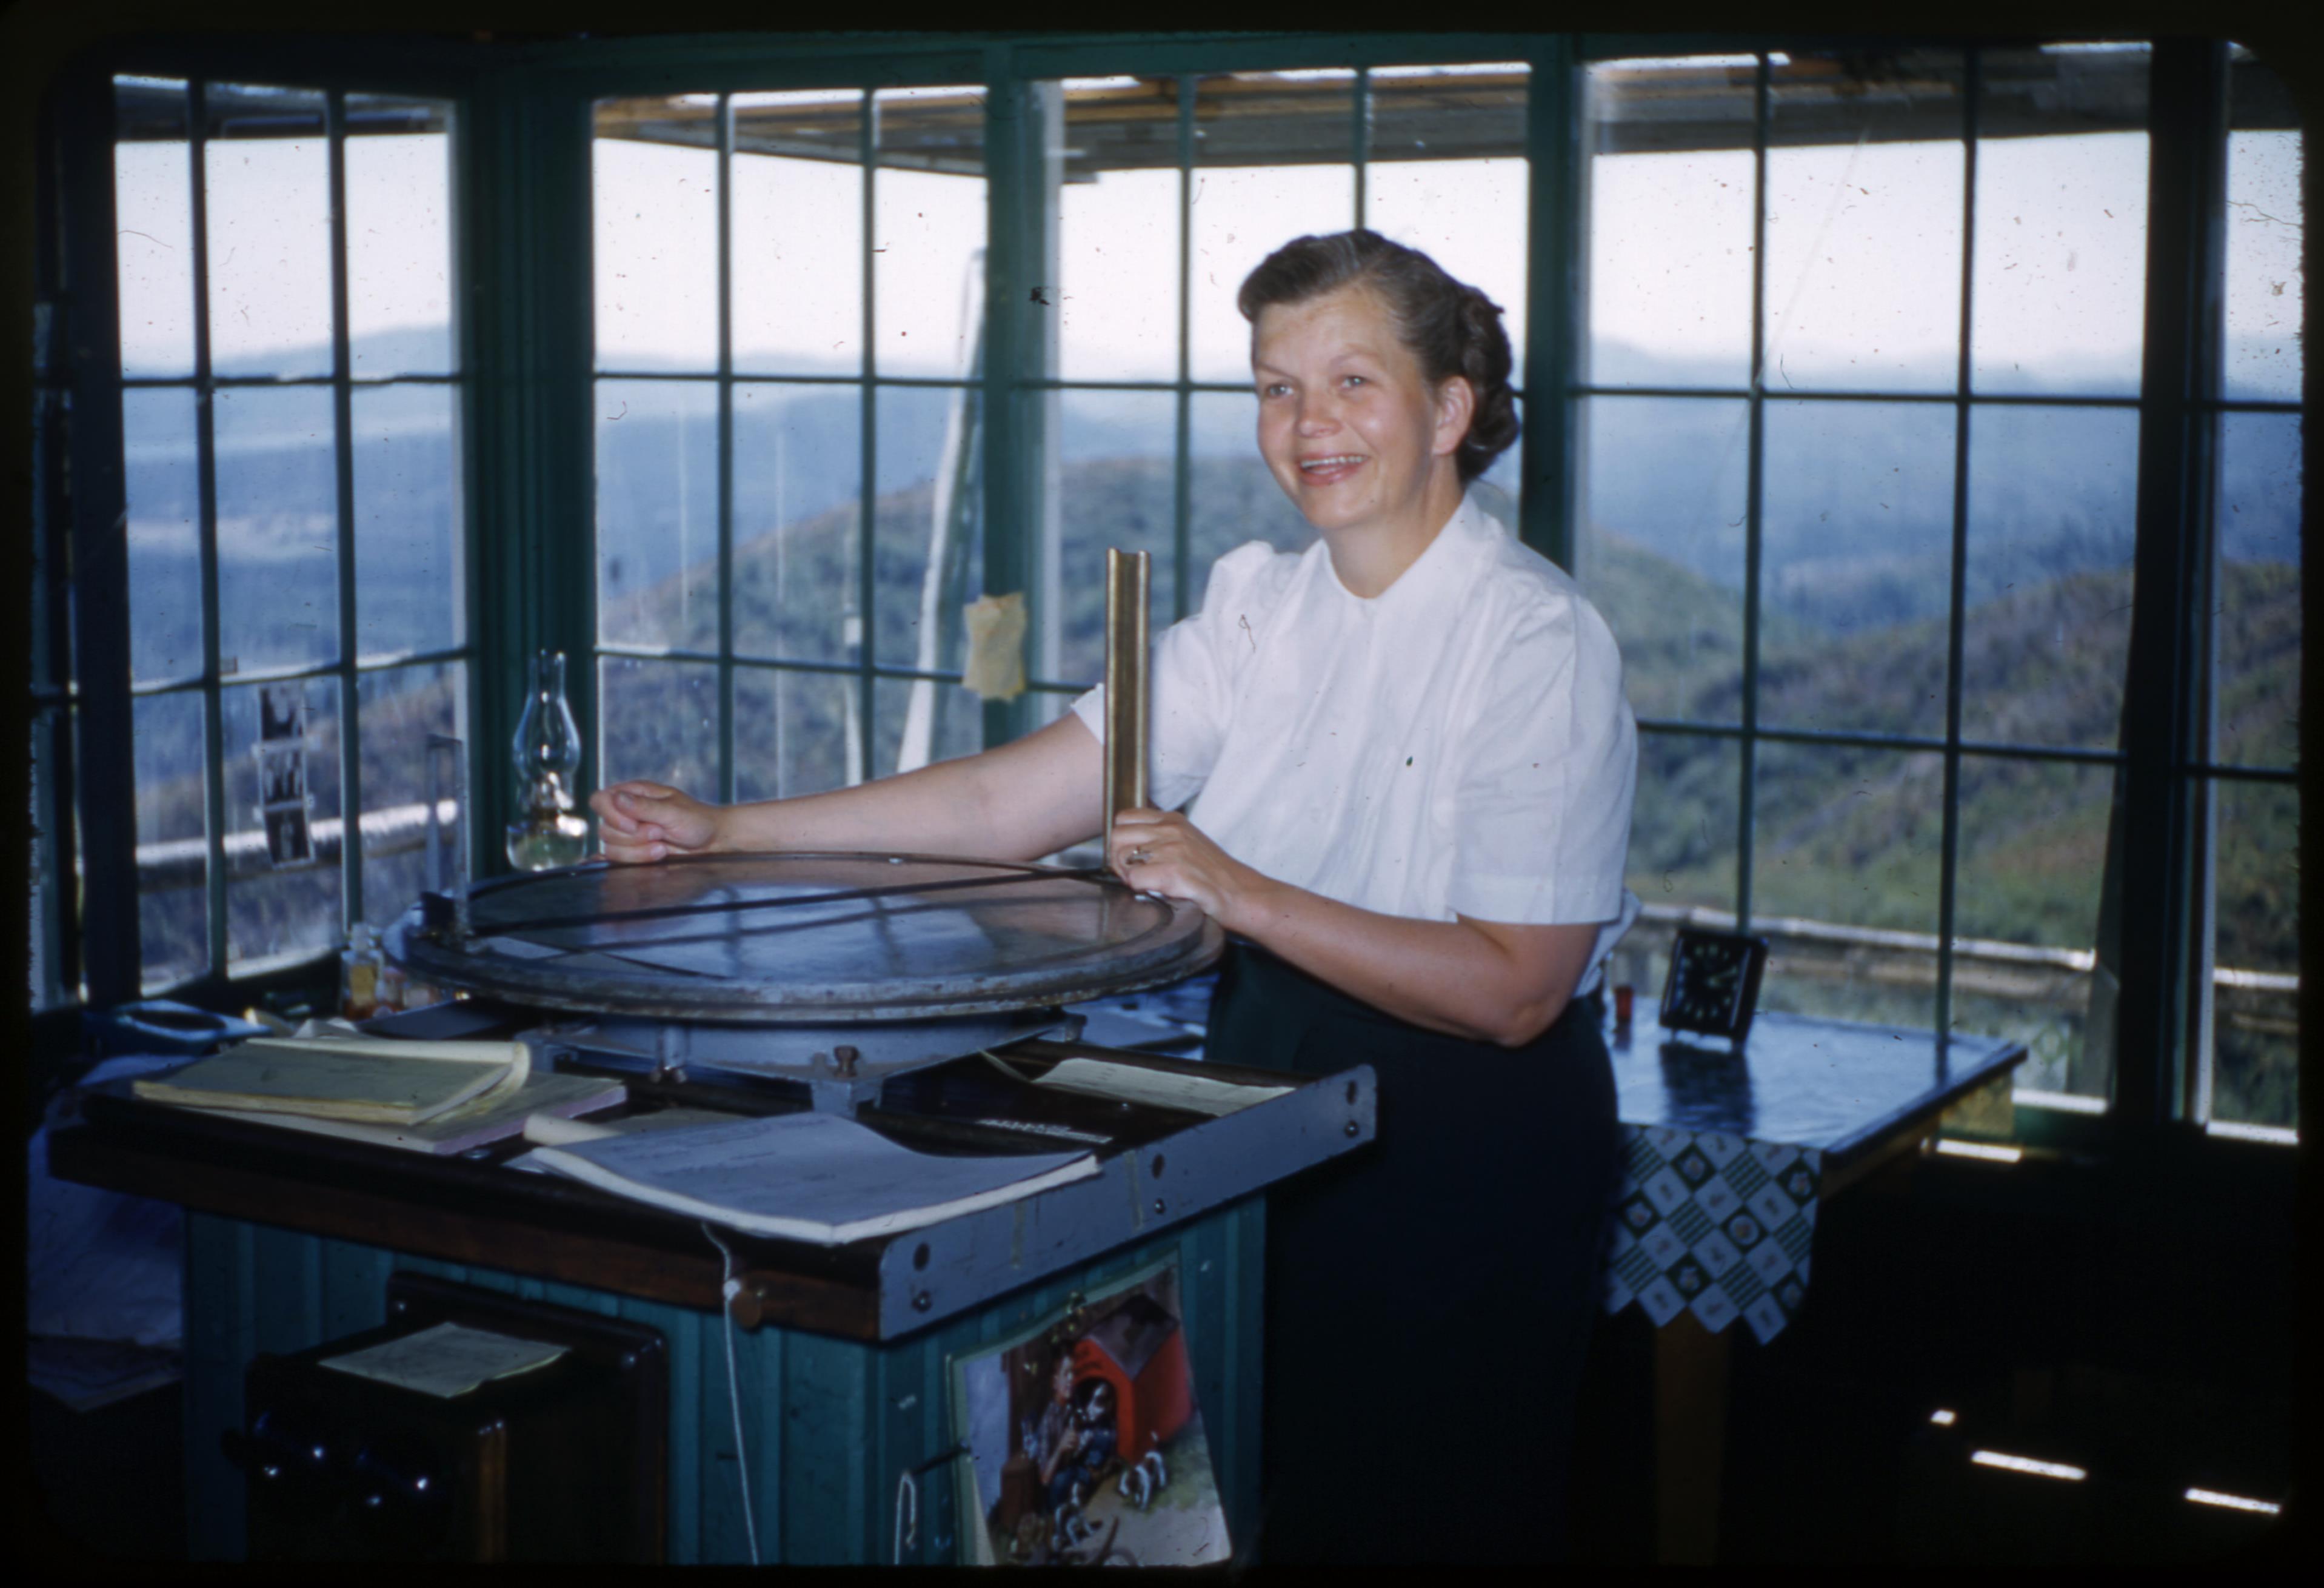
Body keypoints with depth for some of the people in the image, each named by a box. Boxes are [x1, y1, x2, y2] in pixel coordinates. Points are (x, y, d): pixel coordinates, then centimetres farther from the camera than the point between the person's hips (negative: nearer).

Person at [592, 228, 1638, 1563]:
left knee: (1430, 1522, 7)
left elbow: (1513, 989, -20)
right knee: (1263, 1504, 14)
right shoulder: (1264, 605, 4)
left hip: (1470, 1154, -5)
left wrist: (1245, 898, -25)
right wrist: (729, 831, -6)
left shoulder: (1539, 641, -15)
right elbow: (1014, 802, -1)